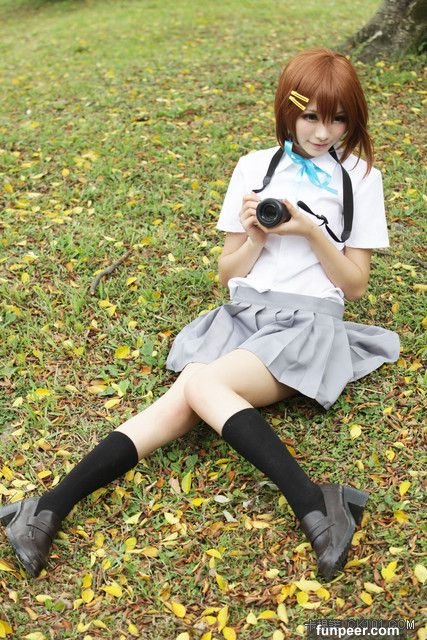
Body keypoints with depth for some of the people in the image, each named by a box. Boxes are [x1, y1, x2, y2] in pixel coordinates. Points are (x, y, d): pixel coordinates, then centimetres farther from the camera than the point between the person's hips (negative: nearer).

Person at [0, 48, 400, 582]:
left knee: (200, 385, -30)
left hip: (309, 324, -2)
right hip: (241, 315, 2)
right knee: (186, 402, -26)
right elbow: (227, 274, 12)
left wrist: (311, 230, -9)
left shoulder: (360, 177, 8)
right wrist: (256, 235, -8)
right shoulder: (255, 167, 12)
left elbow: (355, 284, 5)